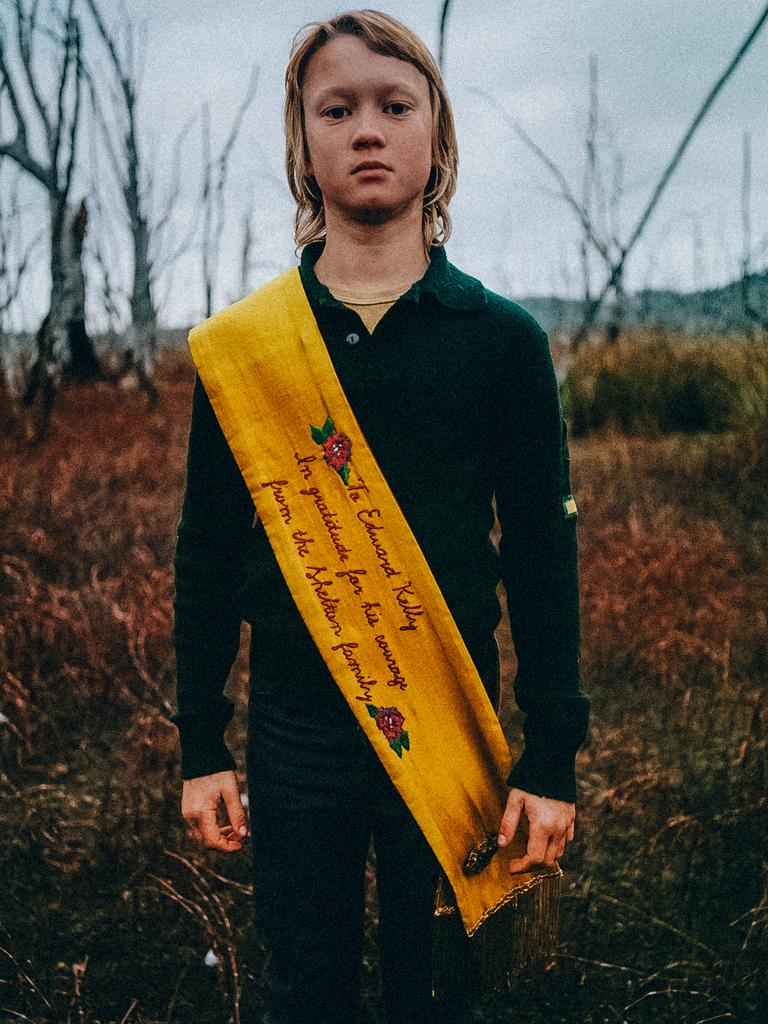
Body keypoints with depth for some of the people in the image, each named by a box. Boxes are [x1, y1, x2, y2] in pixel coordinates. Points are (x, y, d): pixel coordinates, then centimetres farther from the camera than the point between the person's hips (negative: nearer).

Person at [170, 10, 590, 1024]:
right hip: (295, 727, 1)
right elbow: (209, 553, 4)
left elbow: (543, 554, -1)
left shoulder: (504, 338, -3)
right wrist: (200, 747, 3)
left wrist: (552, 759, -3)